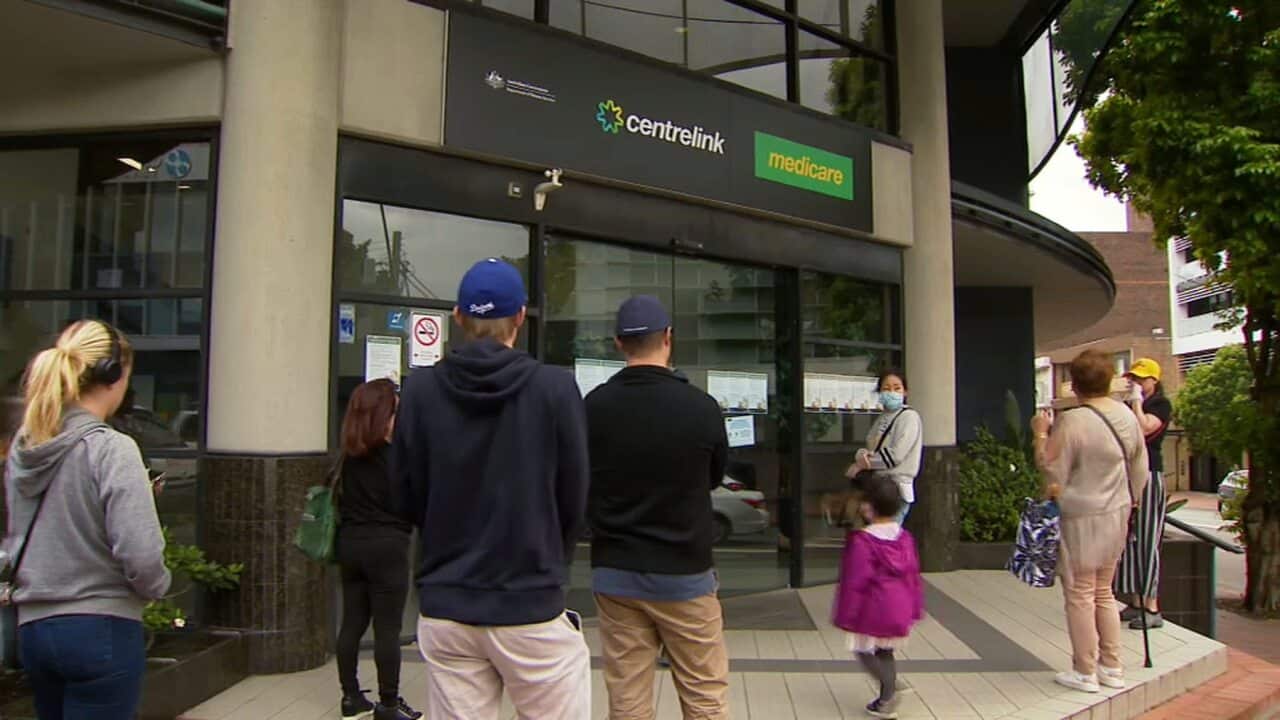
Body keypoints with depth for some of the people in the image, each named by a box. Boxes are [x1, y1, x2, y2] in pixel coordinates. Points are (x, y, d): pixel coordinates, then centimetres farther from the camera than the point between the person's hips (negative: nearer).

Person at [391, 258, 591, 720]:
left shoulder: (420, 390, -5)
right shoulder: (555, 388, -10)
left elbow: (407, 500, 4)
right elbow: (574, 500, -3)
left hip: (444, 609, 3)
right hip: (532, 607, -2)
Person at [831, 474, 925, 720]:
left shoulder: (861, 540, -19)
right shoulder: (905, 538, 3)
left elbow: (855, 580, -17)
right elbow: (914, 575, 9)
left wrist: (846, 614, -9)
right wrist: (915, 608, 19)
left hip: (873, 611, -7)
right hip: (899, 610, 7)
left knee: (864, 650, 7)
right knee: (885, 652, 18)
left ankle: (890, 688, -10)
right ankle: (887, 699, 21)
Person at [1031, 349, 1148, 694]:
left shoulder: (1071, 421, -20)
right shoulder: (1127, 415, 3)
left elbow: (1053, 474, -17)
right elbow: (1140, 466, 13)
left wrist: (1040, 435, -7)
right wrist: (1129, 500, 25)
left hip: (1081, 518, -7)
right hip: (1116, 515, 7)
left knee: (1080, 595, 5)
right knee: (1104, 592, 19)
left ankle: (1085, 672, 14)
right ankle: (1112, 667, 27)